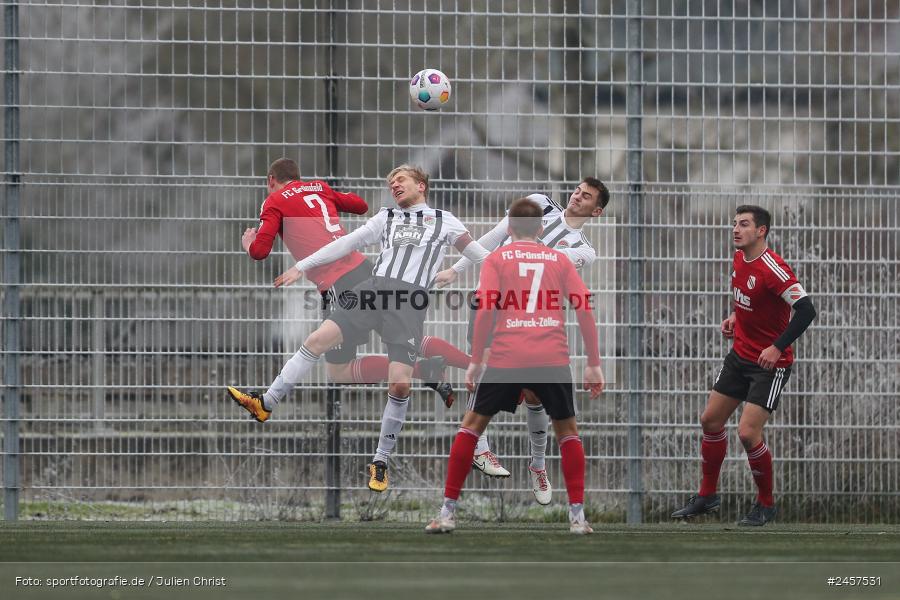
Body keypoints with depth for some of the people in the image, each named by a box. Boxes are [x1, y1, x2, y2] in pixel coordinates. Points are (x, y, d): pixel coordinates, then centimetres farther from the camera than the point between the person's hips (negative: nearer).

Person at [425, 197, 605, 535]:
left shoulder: (497, 259, 11)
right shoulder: (559, 260, 15)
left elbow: (486, 310, -2)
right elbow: (584, 309, 7)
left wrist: (475, 361, 2)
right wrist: (594, 364, 9)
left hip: (506, 358, -1)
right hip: (553, 360, 1)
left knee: (472, 424, 14)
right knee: (567, 429, 18)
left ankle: (448, 513, 9)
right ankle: (577, 516, 8)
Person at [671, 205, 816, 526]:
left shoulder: (773, 268, -24)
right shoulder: (739, 258, 3)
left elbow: (806, 310, -28)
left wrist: (778, 347, -30)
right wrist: (735, 316, 5)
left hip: (770, 363, -9)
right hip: (740, 354, 9)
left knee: (748, 433, -13)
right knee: (710, 420, 12)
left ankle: (766, 505, 7)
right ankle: (707, 496, 28)